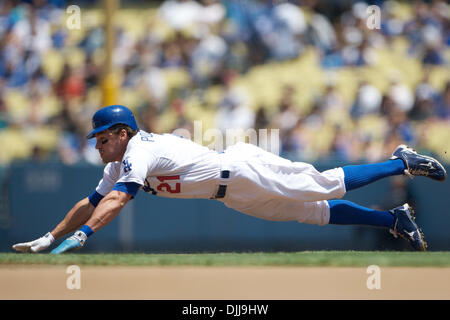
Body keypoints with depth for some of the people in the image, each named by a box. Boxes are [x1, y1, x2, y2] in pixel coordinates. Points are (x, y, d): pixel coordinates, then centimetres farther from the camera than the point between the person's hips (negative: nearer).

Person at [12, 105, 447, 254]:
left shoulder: (140, 151, -22)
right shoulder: (118, 165, 6)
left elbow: (116, 200, -36)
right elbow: (90, 204, 11)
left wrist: (80, 236, -45)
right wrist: (48, 239, 4)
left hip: (244, 170, -8)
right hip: (237, 196, 8)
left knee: (326, 185, -4)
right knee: (317, 211, 10)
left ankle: (401, 162, 9)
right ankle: (393, 219, 17)